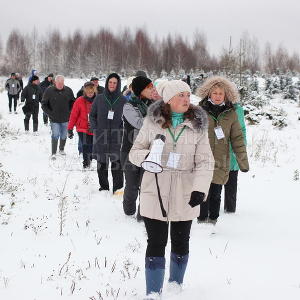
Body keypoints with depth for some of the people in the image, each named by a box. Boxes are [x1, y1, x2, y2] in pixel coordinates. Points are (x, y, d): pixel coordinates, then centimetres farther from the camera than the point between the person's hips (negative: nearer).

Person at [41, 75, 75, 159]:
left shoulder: (68, 90, -1)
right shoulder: (49, 91, -8)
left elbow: (73, 102, 13)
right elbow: (44, 104, -1)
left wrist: (69, 112, 2)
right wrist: (50, 114, -10)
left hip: (65, 118, 3)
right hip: (54, 119, -3)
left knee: (64, 136, 14)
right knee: (55, 136, -9)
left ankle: (62, 149, 35)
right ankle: (53, 153, -3)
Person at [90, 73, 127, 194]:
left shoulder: (123, 100, 2)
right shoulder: (99, 98, 5)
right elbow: (92, 115, 13)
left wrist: (121, 130, -6)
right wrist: (95, 129, 1)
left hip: (117, 137, -2)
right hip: (101, 137, 2)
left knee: (117, 163, -5)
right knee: (101, 163, 8)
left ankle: (118, 188, 1)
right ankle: (104, 187, 19)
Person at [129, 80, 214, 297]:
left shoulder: (197, 125, 0)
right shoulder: (152, 122, -2)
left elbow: (205, 161, -2)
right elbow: (135, 151, 4)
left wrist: (200, 189, -16)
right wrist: (146, 157, -19)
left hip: (185, 195, 2)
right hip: (155, 191, -1)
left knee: (181, 242, 14)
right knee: (156, 243, -3)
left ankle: (176, 286, 33)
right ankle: (153, 293, 4)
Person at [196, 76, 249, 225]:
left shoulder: (230, 114, 5)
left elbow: (237, 139, 7)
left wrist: (243, 162, 3)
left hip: (220, 163, 1)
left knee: (215, 194, 9)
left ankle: (212, 221, 22)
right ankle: (202, 221, 12)